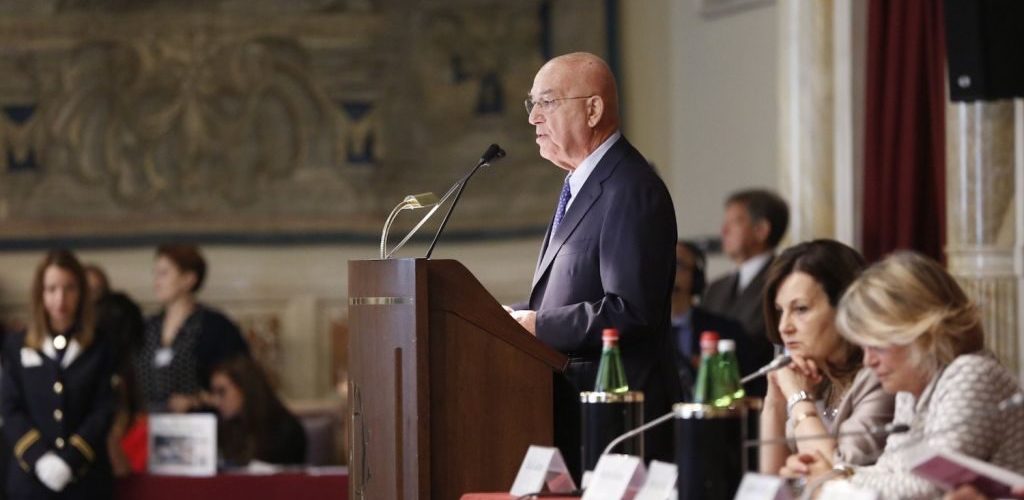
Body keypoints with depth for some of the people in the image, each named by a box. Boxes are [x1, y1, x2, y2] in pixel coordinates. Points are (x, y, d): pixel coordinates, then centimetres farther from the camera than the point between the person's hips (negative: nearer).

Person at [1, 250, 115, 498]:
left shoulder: (100, 349, 6)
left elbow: (103, 411, 0)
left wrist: (69, 460, -14)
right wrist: (39, 458, -13)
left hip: (86, 480, 0)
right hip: (30, 478, 0)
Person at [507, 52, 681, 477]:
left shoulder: (631, 191, -15)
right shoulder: (581, 186, 18)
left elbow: (631, 311, -23)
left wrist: (539, 326, -18)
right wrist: (519, 315, 4)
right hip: (574, 408, 10)